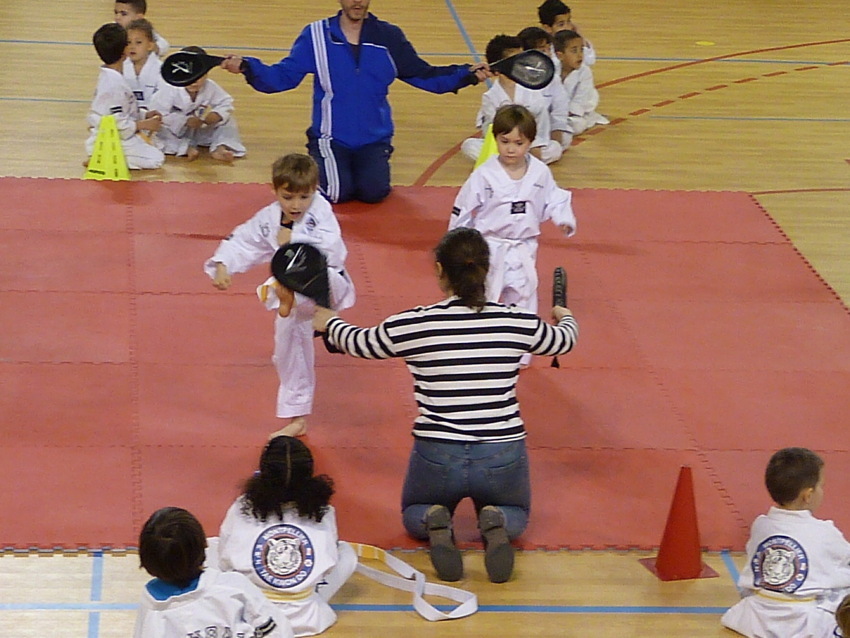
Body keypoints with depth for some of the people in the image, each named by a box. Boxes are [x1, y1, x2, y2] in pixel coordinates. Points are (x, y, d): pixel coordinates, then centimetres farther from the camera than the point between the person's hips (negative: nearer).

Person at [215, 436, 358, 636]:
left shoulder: (241, 510, -11)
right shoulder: (323, 514, -10)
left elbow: (224, 563, 0)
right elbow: (329, 564, 4)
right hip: (306, 619, 1)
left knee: (210, 547, 23)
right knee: (347, 552, 23)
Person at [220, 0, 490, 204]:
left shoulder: (389, 37, 4)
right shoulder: (316, 35, -1)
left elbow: (423, 75, 7)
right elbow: (283, 76, -6)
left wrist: (467, 74, -5)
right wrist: (247, 67, -24)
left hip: (374, 139, 1)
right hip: (332, 138, -1)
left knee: (373, 192, -22)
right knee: (337, 192, -24)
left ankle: (364, 168, 15)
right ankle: (322, 163, 13)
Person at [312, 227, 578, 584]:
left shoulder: (412, 326, -10)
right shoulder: (518, 322, -6)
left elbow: (357, 343, 11)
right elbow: (565, 340, 17)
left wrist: (329, 322, 34)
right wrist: (566, 318, 42)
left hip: (437, 457, 0)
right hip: (502, 457, 1)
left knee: (414, 514, 31)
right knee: (516, 513, 31)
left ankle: (435, 524, -7)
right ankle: (496, 524, -6)